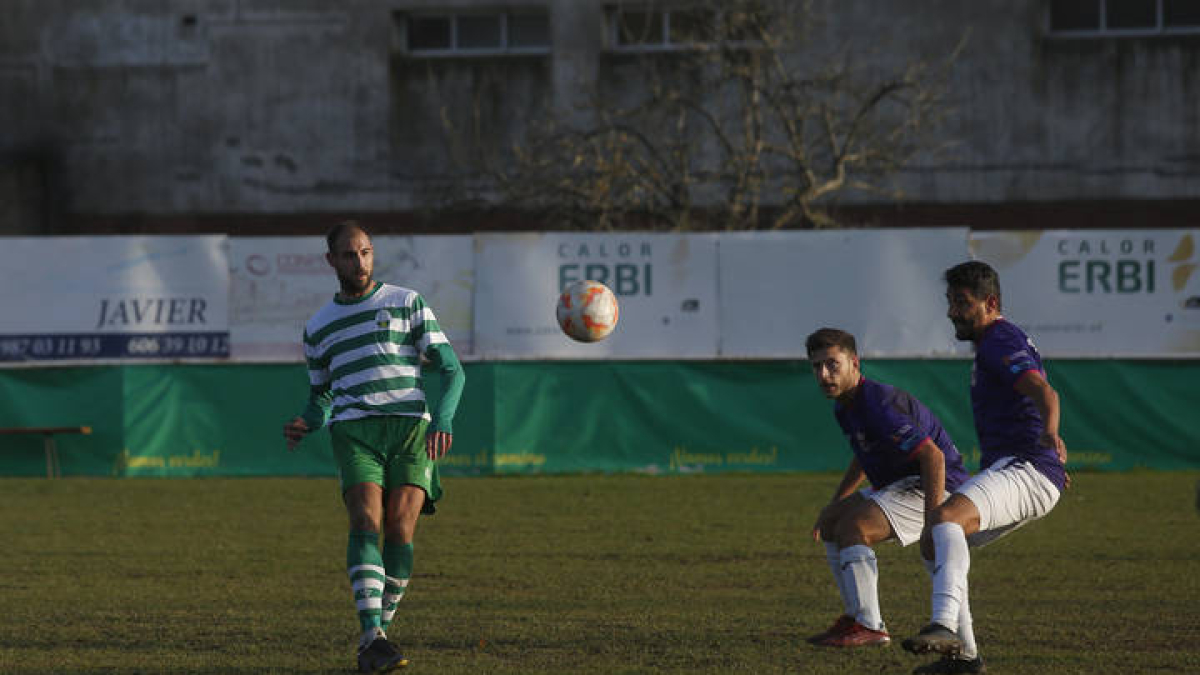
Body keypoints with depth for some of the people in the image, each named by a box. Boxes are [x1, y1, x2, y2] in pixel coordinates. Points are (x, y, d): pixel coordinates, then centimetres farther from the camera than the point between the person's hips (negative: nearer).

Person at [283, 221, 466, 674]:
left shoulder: (407, 303, 12)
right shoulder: (318, 328, 20)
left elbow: (451, 369, 9)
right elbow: (321, 396, 30)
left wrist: (443, 420, -9)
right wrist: (304, 425, 6)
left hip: (411, 427, -1)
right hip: (353, 430, 1)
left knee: (400, 528, -15)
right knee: (366, 522, -21)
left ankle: (375, 637, 0)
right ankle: (373, 637, -33)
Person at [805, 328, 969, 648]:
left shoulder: (878, 405, -25)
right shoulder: (845, 405, 7)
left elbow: (933, 456, -30)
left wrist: (931, 523, -35)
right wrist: (834, 503, 23)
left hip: (935, 488, -11)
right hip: (900, 486, 11)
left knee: (852, 528, -24)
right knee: (830, 524, 12)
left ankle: (870, 626, -21)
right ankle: (856, 617, 14)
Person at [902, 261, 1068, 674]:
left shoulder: (1000, 342, -10)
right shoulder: (995, 343, 23)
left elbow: (1043, 391, -29)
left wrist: (1050, 433, -50)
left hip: (1026, 469, -11)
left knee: (945, 519, -33)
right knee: (933, 543, 16)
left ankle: (944, 626, -53)